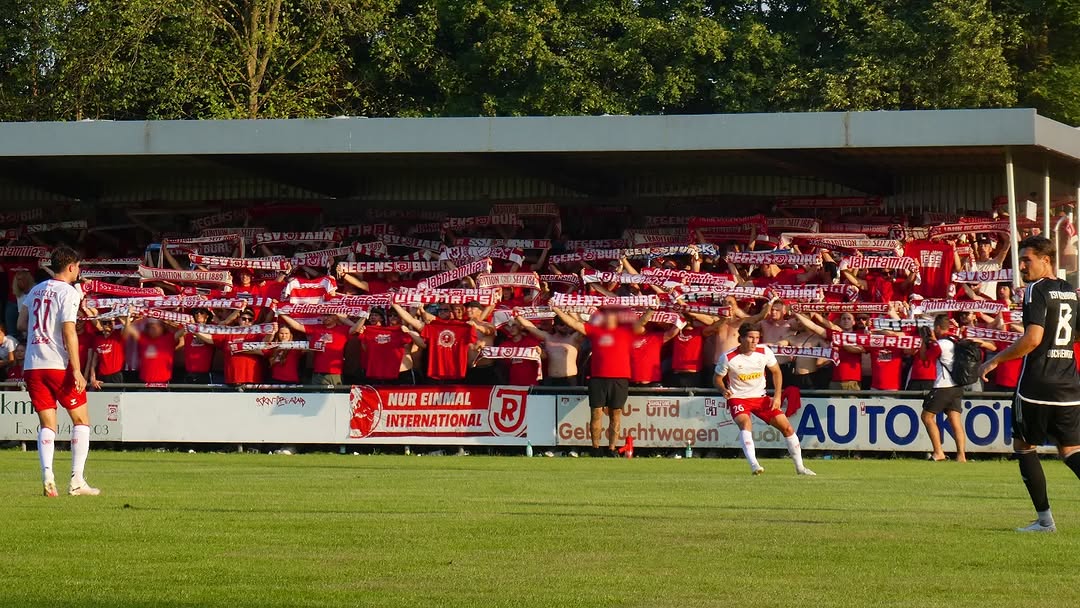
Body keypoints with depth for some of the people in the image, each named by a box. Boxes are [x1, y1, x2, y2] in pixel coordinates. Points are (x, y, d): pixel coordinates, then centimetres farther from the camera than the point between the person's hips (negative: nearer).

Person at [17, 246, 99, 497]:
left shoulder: (36, 290, 12)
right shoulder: (69, 292, -7)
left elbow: (22, 324, 18)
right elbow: (68, 331, -15)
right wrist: (77, 370, -16)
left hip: (33, 365, 5)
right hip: (59, 364, -5)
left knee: (47, 424, 9)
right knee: (81, 420, 7)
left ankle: (47, 476, -11)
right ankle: (77, 480, -1)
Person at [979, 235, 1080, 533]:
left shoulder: (1037, 290, -11)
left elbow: (1033, 339, -20)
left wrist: (996, 360, -11)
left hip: (1037, 385, -7)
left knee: (1024, 446, 9)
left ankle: (1045, 519, 5)